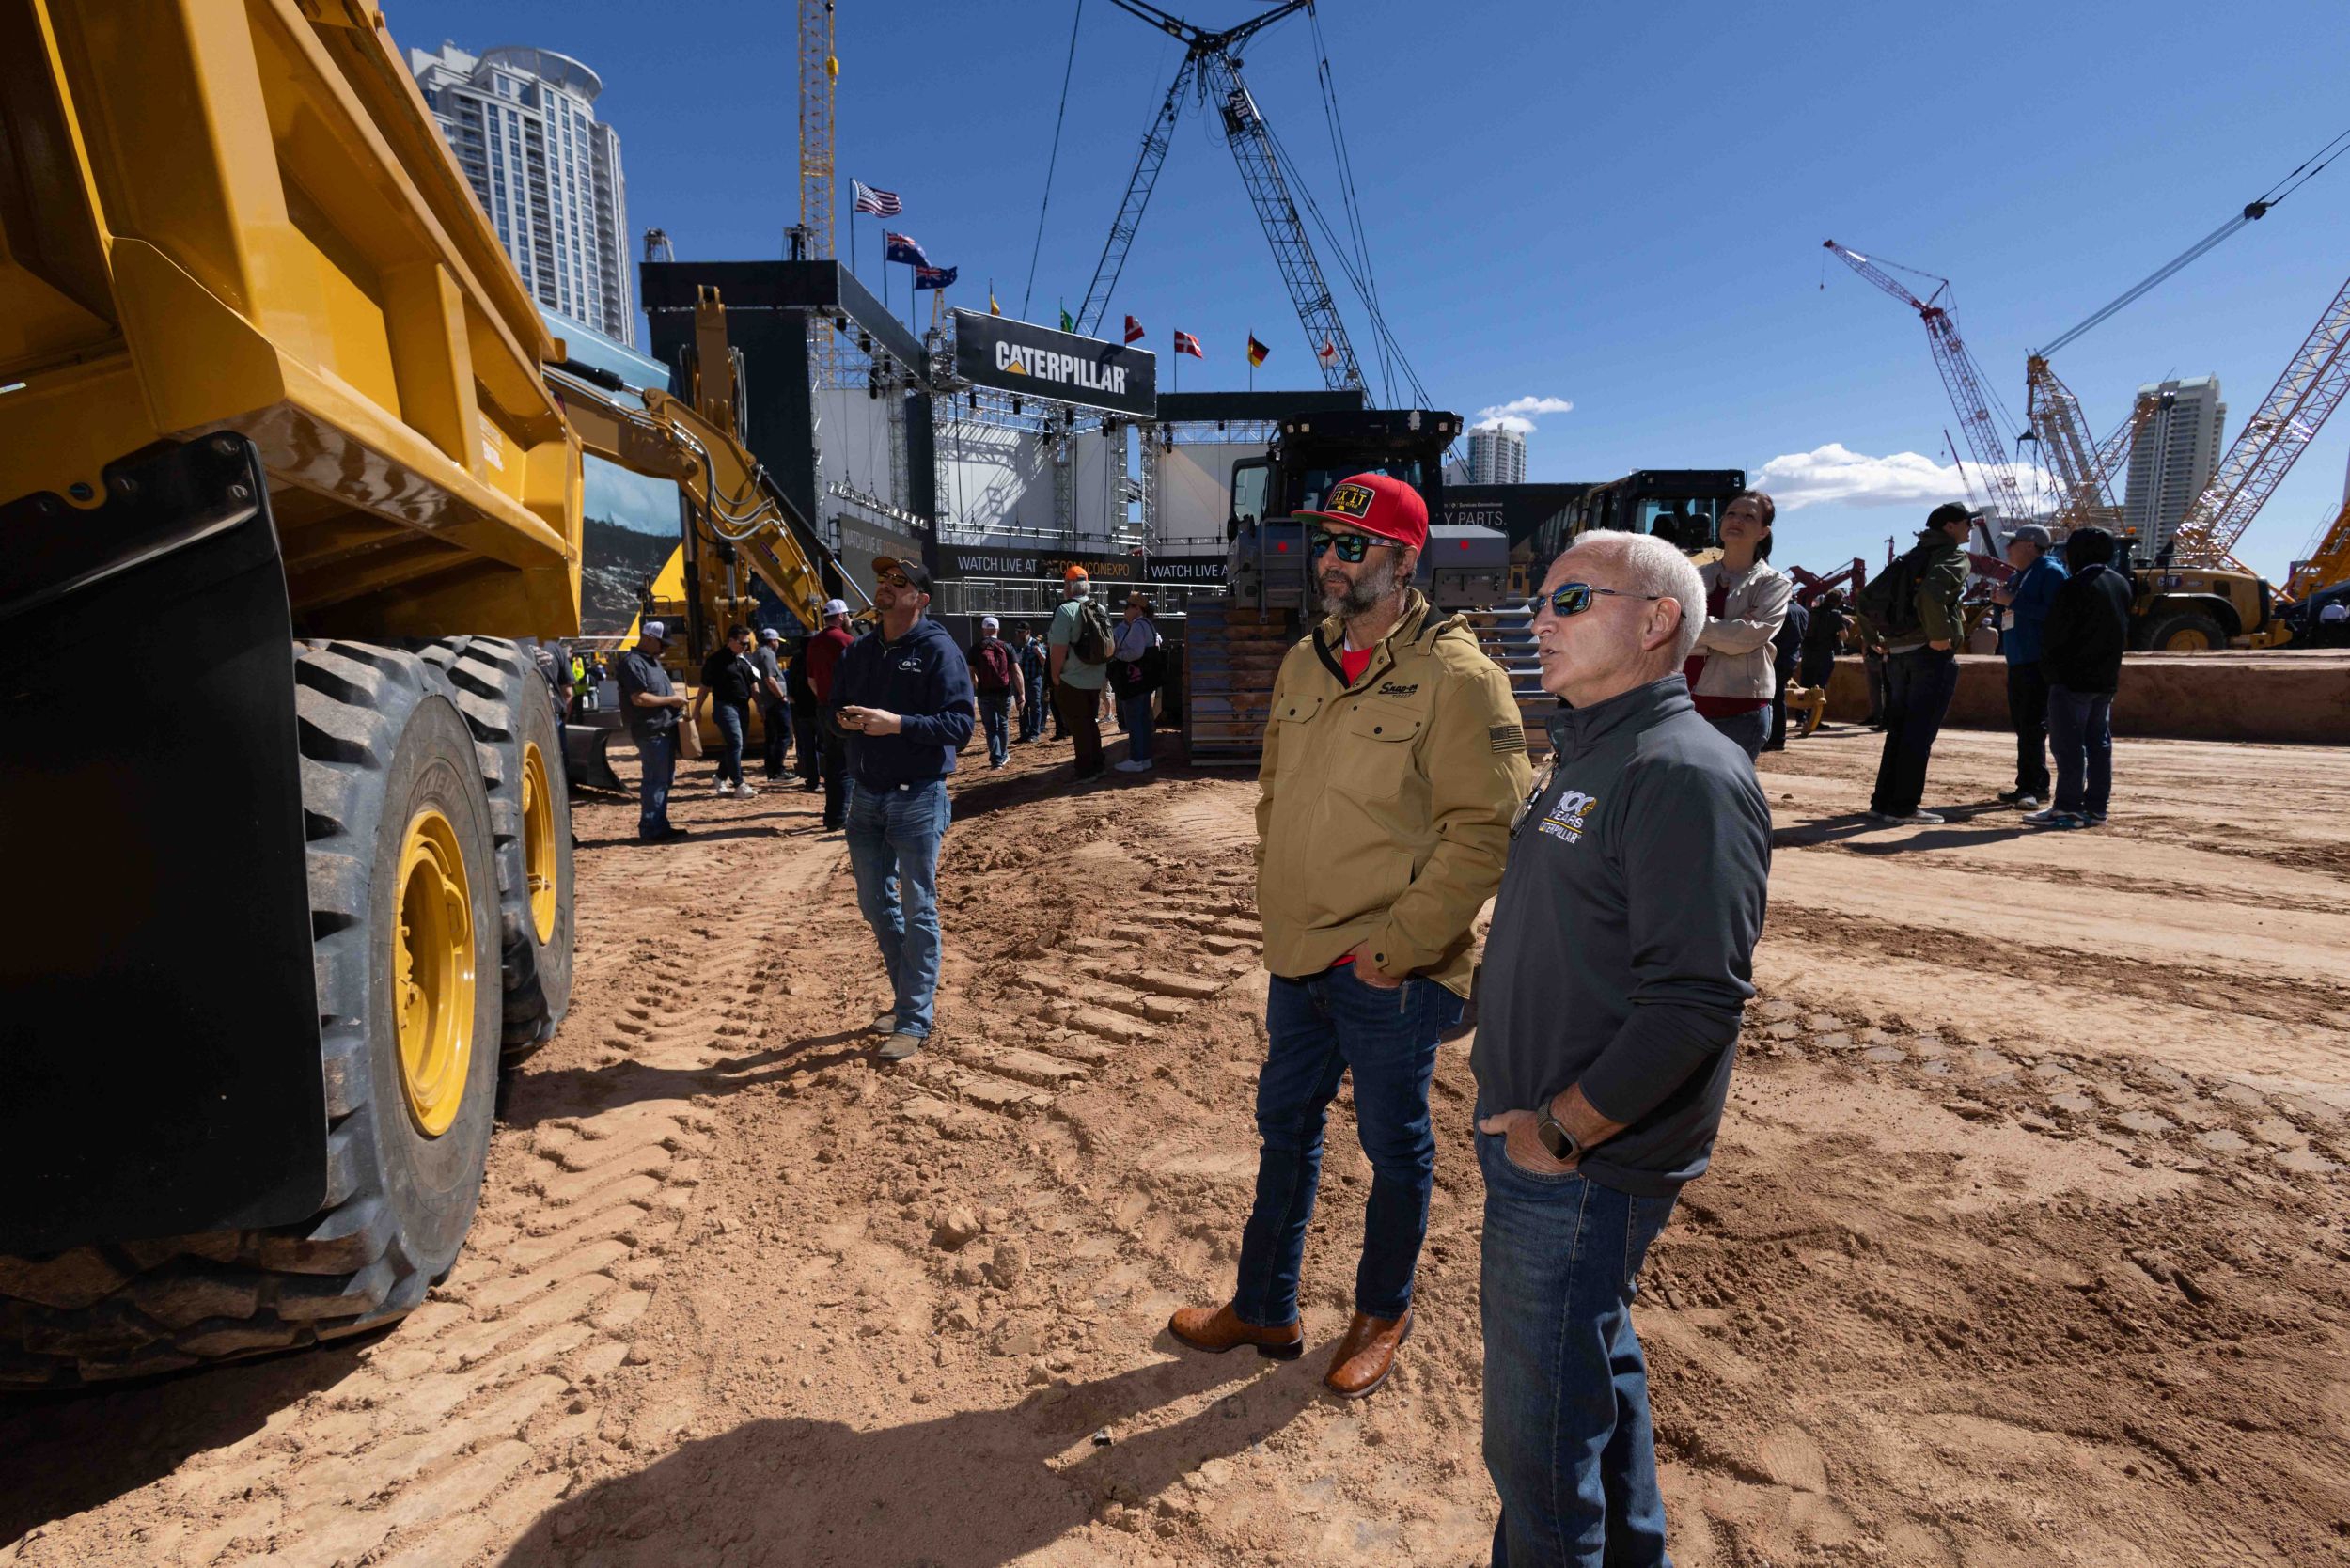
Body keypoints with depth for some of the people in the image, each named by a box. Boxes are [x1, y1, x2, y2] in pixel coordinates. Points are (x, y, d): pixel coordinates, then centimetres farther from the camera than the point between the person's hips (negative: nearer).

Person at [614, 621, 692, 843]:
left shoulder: (652, 661, 19)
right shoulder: (633, 663, -13)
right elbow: (639, 698, -22)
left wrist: (674, 697, 12)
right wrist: (670, 700, -15)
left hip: (665, 728, 10)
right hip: (651, 731, -10)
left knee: (665, 778, 14)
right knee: (656, 780, -8)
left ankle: (660, 825, 21)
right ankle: (650, 830, -3)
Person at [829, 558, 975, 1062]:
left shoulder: (939, 650, -10)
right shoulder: (858, 651, 10)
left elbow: (960, 723, -17)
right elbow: (835, 708, 18)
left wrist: (896, 724, -27)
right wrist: (846, 720, -5)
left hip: (918, 798, -7)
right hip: (865, 794, 7)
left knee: (918, 911, -1)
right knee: (875, 906, 15)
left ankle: (914, 1020, 8)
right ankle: (906, 995, 32)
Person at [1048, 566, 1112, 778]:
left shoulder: (1066, 610, -17)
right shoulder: (1100, 610, 6)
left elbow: (1059, 647, -21)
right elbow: (1109, 645, 14)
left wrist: (1055, 675, -9)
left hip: (1073, 680, -7)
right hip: (1096, 679, 7)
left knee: (1078, 726, 2)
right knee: (1091, 722, 18)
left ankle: (1086, 771, 6)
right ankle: (1097, 765, 24)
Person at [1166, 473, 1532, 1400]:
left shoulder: (1455, 676, -16)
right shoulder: (1304, 665, 7)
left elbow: (1485, 829, -19)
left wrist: (1397, 947, -19)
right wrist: (1278, 911, 9)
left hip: (1392, 976, -7)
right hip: (1299, 962, 7)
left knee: (1395, 1149, 14)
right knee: (1284, 1130, 20)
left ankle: (1381, 1315, 39)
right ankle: (1263, 1309, 40)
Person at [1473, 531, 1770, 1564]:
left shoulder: (1684, 773, -20)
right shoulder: (1588, 756, 11)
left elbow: (1699, 999, -26)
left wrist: (1560, 1130, -20)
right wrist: (1517, 1101, 14)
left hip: (1581, 1168, -10)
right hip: (1536, 1135, 10)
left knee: (1540, 1434, 6)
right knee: (1597, 1369, 27)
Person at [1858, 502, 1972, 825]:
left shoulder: (1909, 558, 18)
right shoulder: (1954, 556, -4)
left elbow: (1867, 598, 16)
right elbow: (1931, 594, -26)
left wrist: (1879, 638, 17)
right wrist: (1940, 636, -18)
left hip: (1896, 653, 7)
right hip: (1931, 654, -7)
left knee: (1897, 730, 12)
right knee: (1920, 732, -5)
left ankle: (1883, 800, 13)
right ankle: (1904, 805, -4)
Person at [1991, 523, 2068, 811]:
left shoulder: (2051, 571, -7)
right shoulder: (2017, 577, 20)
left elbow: (2052, 612, -22)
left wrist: (2013, 601, -18)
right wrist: (2000, 601, 7)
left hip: (2039, 662, -9)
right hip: (2017, 662, 9)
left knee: (2033, 725, -12)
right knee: (2022, 725, 11)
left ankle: (2032, 788, -11)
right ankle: (2029, 786, 17)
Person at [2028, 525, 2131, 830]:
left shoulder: (2074, 587, -15)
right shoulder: (2121, 584, 12)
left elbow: (2052, 634, -12)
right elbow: (2124, 631, 18)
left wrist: (2049, 667, 3)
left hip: (2073, 678, -8)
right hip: (2106, 679, 9)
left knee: (2068, 743, -6)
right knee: (2099, 742, 12)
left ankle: (2068, 808, -6)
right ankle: (2096, 807, 14)